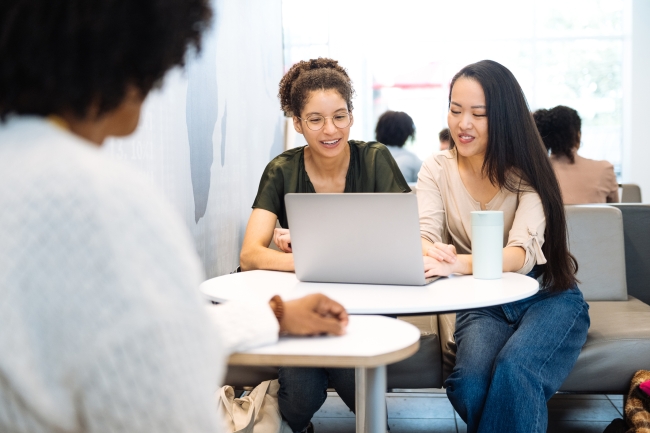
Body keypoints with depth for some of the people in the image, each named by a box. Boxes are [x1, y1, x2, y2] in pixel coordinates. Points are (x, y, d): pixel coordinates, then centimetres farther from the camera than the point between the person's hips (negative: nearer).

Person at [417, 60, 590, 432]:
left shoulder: (527, 172, -9)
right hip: (481, 303, 2)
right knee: (469, 383, -28)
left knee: (513, 371, -32)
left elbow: (522, 254, -25)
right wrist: (428, 254, -42)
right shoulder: (437, 170, -1)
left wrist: (460, 264, -46)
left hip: (547, 299, -2)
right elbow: (424, 236, -16)